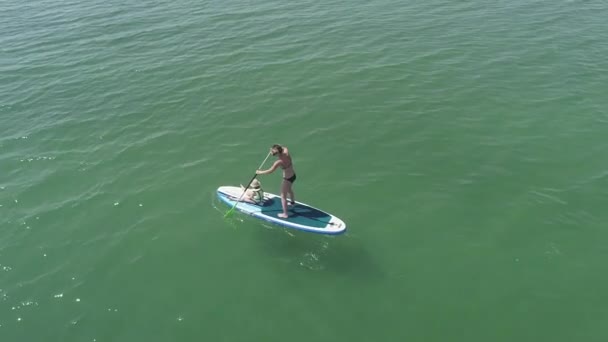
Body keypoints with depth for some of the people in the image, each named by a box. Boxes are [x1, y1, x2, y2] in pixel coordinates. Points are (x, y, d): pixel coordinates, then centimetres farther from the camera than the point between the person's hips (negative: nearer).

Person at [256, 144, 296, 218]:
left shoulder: (279, 162, -31)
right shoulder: (286, 153, -13)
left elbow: (270, 171, -24)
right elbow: (284, 147, 12)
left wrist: (260, 172, -12)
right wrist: (278, 147, -1)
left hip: (287, 179, -8)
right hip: (293, 175, 8)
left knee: (283, 196, 9)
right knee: (289, 190, 36)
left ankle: (285, 214, 18)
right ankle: (293, 202, 62)